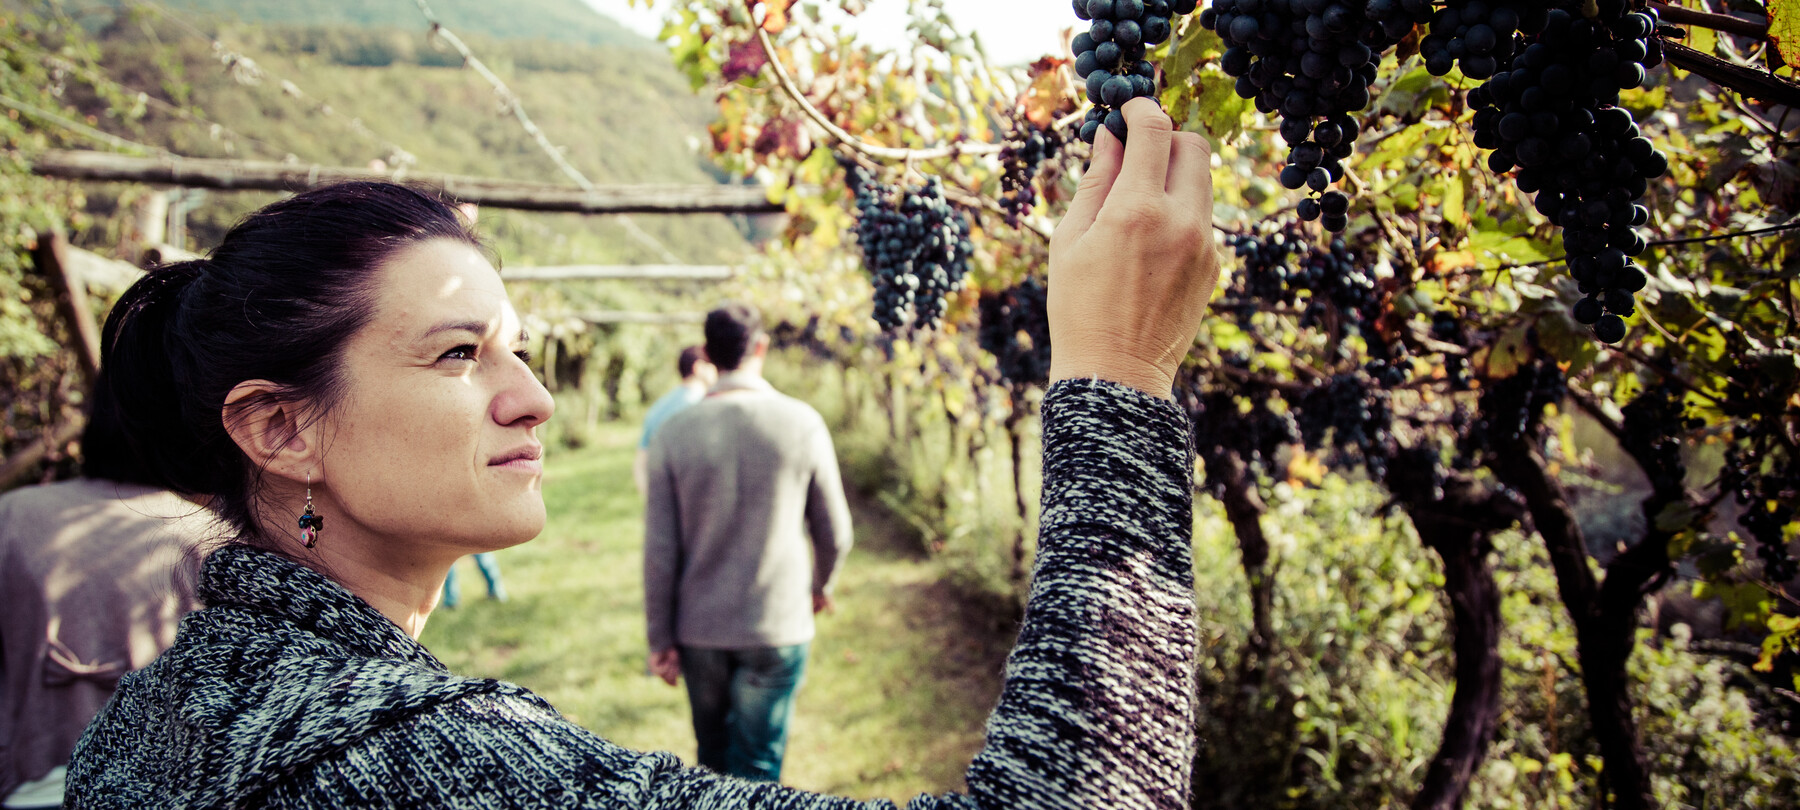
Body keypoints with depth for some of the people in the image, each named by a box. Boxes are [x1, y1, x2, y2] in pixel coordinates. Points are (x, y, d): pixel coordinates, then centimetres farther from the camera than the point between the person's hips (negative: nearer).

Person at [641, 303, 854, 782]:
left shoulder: (674, 433, -7)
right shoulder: (801, 423, -8)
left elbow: (659, 551, -6)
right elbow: (833, 531, -1)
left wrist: (660, 640, 5)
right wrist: (821, 585, 20)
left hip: (699, 631, 2)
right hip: (777, 627, -2)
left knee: (713, 756, 21)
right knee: (756, 769, 7)